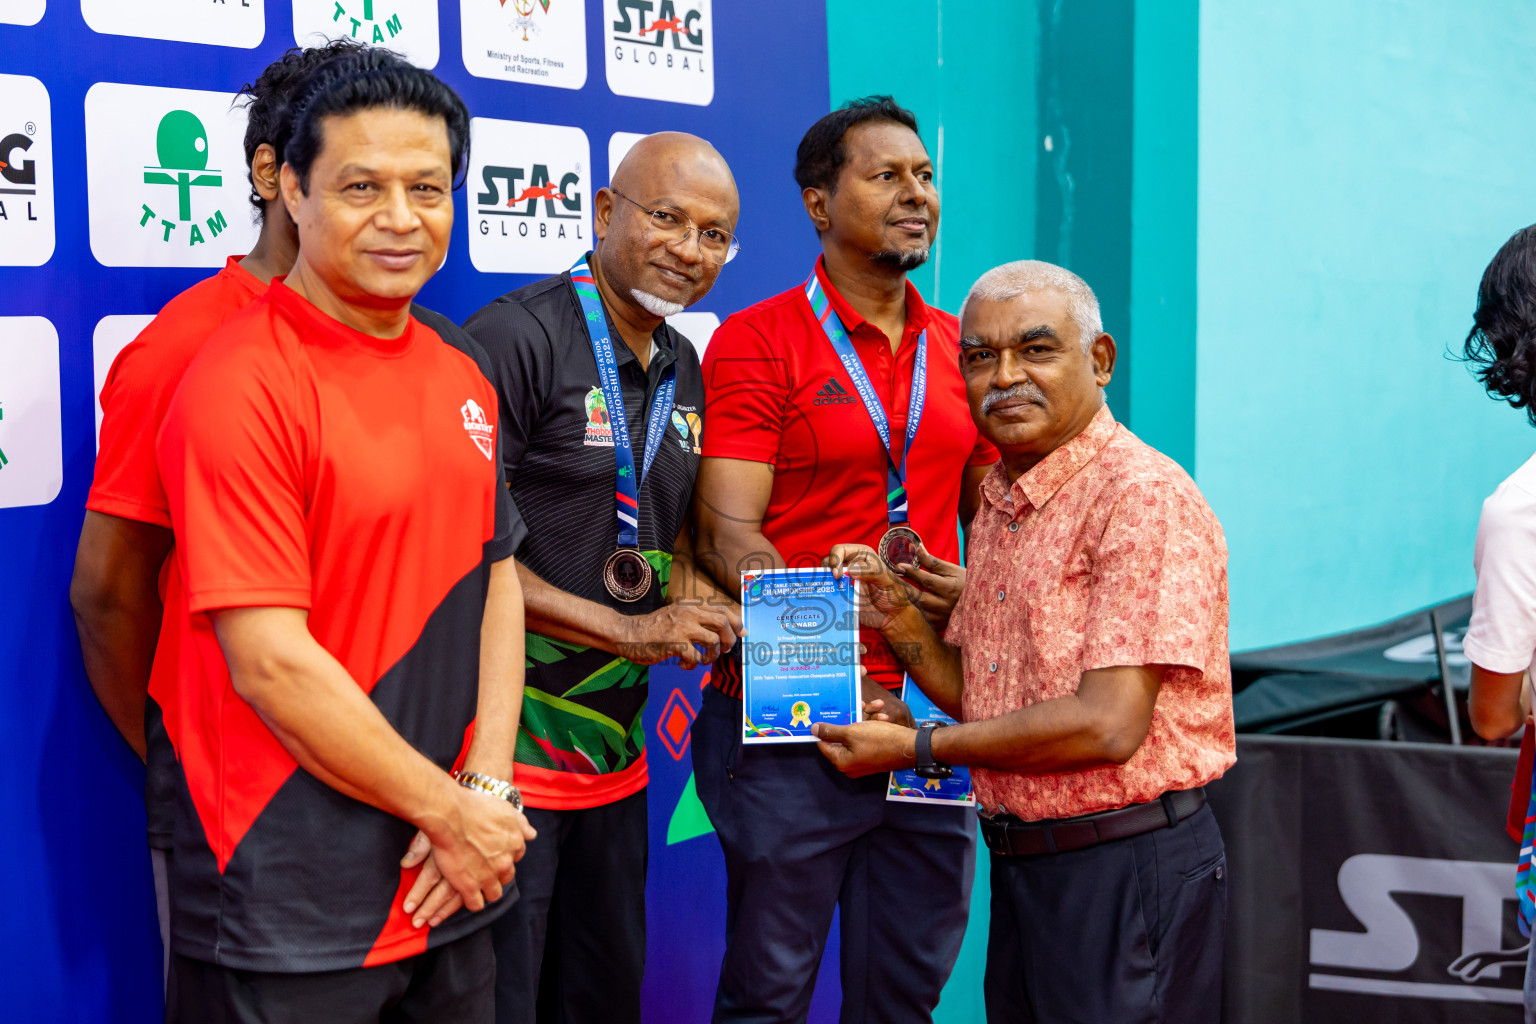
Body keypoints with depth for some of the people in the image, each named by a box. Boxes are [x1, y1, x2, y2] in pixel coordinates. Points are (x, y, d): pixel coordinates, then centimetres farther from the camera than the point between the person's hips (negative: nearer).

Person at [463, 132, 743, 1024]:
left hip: (615, 750, 8)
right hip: (506, 749, -8)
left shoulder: (682, 368, 13)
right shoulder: (516, 338, -14)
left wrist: (697, 607, 1)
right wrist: (629, 630, -17)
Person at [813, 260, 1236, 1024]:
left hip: (1128, 870, -8)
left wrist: (915, 749, -12)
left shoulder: (1145, 497, -16)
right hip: (1020, 867, 8)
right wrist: (896, 619, -2)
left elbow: (1108, 725, -22)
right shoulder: (998, 502, 12)